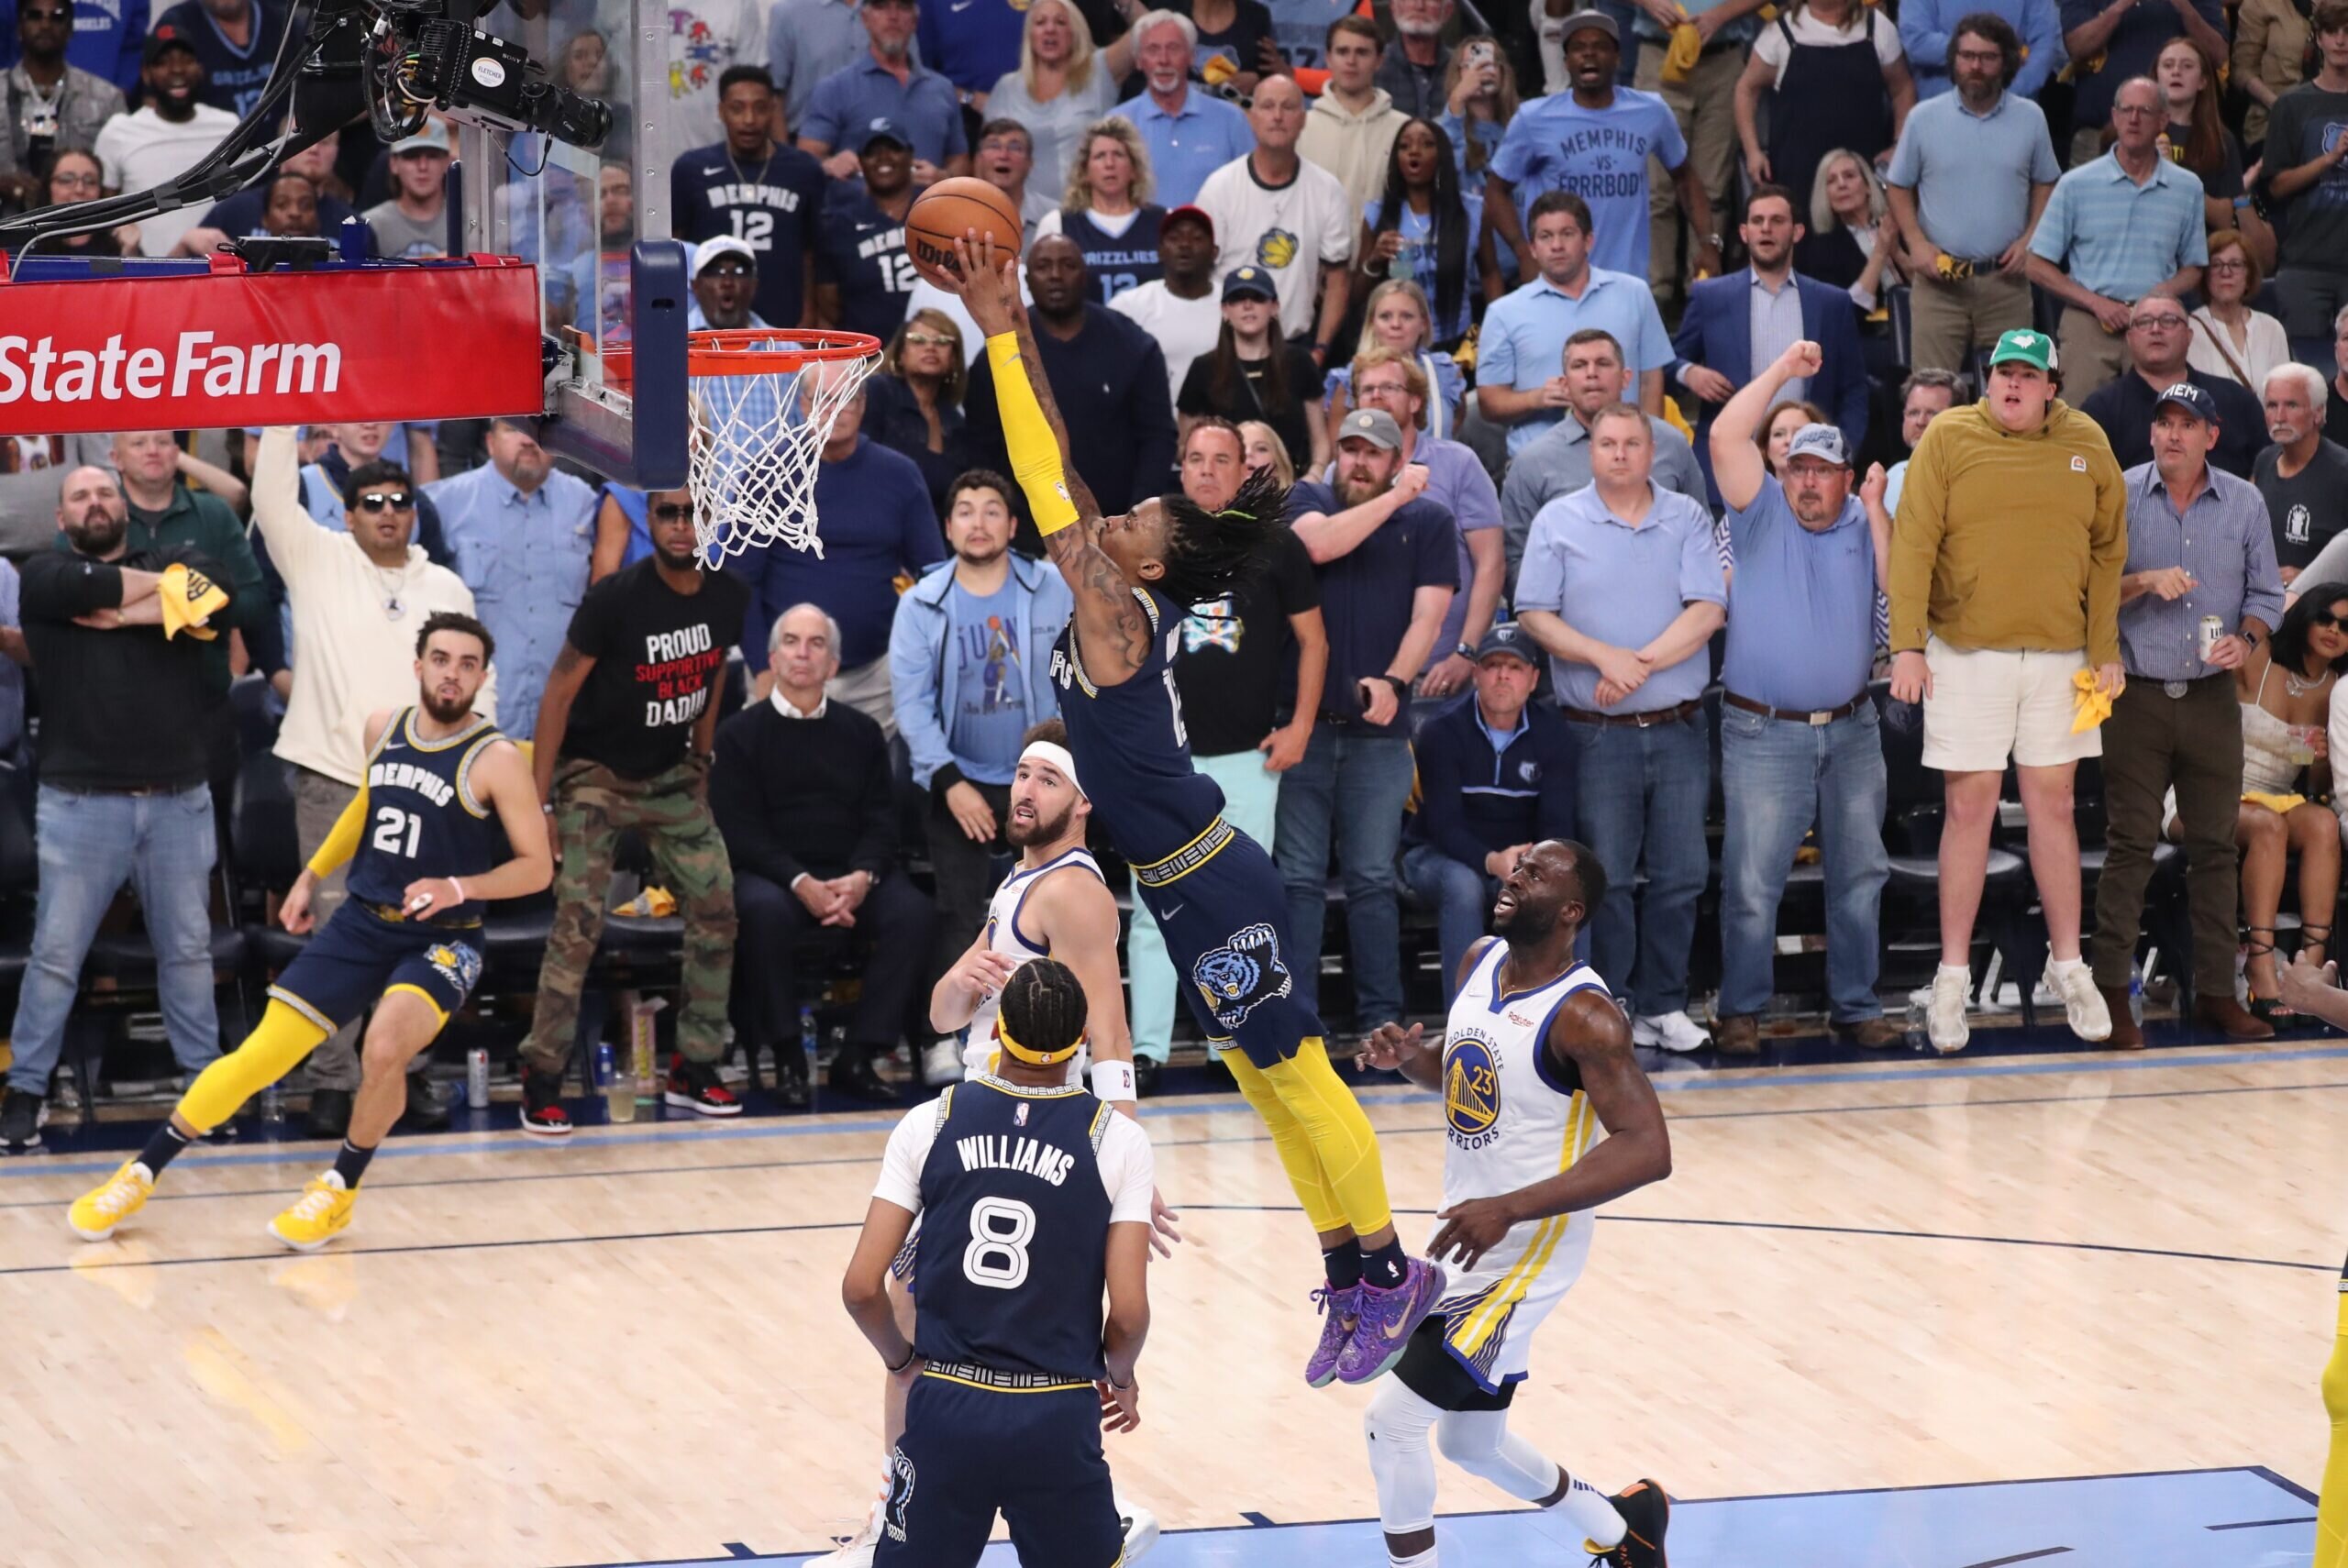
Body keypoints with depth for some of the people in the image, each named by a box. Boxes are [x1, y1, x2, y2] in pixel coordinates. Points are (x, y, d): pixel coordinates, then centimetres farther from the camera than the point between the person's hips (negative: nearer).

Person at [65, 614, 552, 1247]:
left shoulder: (496, 760, -13)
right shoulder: (382, 729, 2)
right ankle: (140, 1174, 12)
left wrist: (460, 888, -24)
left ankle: (340, 1190, -8)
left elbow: (537, 866, -10)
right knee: (260, 1056, -2)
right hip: (360, 924, 4)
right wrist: (312, 874, 24)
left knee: (386, 1047, -32)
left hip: (440, 941, -4)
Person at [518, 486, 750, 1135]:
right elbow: (559, 693, -17)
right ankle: (541, 1085, -6)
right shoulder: (614, 599, -23)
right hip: (596, 775, -6)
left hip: (672, 776, 6)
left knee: (715, 912, 1)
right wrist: (537, 804, -18)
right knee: (578, 924, -14)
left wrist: (700, 765, 14)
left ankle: (694, 1069, 14)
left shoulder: (729, 598, -7)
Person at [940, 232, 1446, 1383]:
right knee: (1268, 1083, 11)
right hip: (1189, 886, 9)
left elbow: (1050, 487, -21)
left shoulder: (1117, 615, -17)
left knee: (1293, 1072, -3)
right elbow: (1058, 470, 10)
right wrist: (1016, 332, 7)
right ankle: (1355, 1282, 16)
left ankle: (1389, 1269, 3)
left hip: (1211, 889, -9)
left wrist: (1000, 338, -20)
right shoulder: (1124, 607, 6)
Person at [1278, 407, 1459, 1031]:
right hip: (1301, 718, 0)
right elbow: (1319, 543, -13)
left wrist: (1394, 681, -16)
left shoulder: (1429, 522, 8)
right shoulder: (1308, 502, 10)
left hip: (1379, 727, 0)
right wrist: (1395, 498, -9)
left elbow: (1428, 615, 0)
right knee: (1298, 878, -1)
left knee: (1372, 880, 2)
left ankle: (1381, 1016, 5)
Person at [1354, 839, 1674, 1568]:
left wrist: (1510, 1209, -34)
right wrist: (1409, 1057, -3)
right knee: (1471, 1442, 21)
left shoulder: (1582, 1016, -22)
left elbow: (1647, 1150, -28)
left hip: (1524, 1253, -9)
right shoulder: (1479, 964, 3)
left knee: (1392, 1419, -13)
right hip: (1467, 1240, 9)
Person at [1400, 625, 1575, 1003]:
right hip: (1439, 856, -2)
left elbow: (1557, 823, -10)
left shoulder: (1551, 734, -3)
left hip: (1520, 857, 2)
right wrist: (1491, 861, -40)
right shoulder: (1442, 733, -12)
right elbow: (1443, 822, -20)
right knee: (1463, 886, -38)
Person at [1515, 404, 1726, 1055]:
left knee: (1680, 873, 4)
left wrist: (1642, 664, -16)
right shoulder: (1558, 521, 3)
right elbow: (1534, 616, -3)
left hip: (1679, 726, 1)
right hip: (1598, 733, -1)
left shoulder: (1687, 519, 4)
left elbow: (1708, 611, -6)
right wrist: (1606, 658, -16)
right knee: (1605, 876, 0)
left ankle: (1663, 1005, 12)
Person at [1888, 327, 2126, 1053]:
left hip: (2059, 655, 2)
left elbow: (2107, 552, 8)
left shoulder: (2086, 444, 4)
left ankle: (2068, 966, 16)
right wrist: (1907, 645, -13)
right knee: (1970, 808, 1)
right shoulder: (1948, 437, -3)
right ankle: (1953, 975, 8)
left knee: (2053, 804, 7)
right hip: (1967, 653, -2)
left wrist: (2105, 651, 2)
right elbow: (1914, 543, -6)